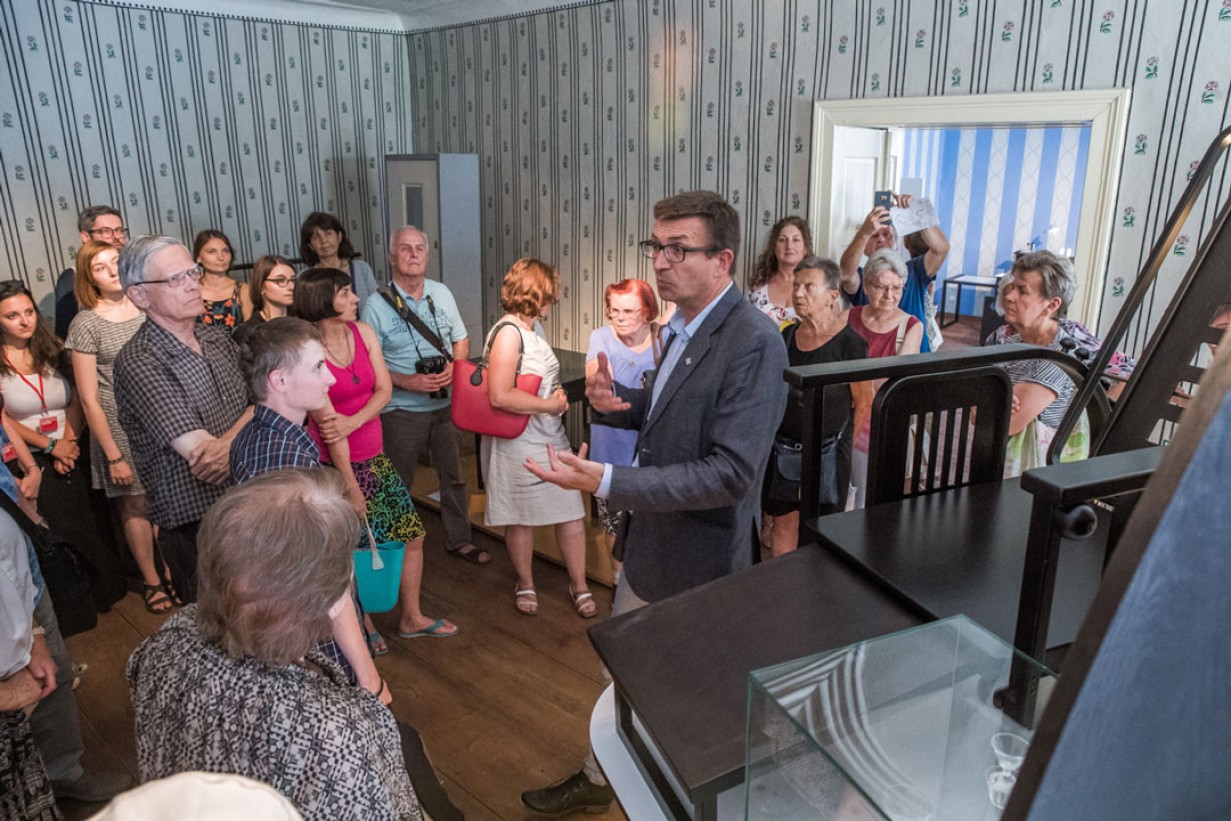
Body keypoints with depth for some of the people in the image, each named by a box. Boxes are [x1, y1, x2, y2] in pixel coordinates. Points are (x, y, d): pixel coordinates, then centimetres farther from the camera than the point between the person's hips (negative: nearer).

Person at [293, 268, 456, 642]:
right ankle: (362, 624, 33)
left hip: (374, 455, 6)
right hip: (334, 462, -6)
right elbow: (327, 422, -19)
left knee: (411, 534, 10)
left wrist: (353, 421, -21)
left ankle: (411, 618, 29)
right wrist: (351, 486, -17)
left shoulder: (363, 332, 0)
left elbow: (383, 389, -2)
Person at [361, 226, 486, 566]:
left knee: (454, 476, 13)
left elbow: (461, 341, 10)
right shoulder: (377, 305, -10)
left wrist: (453, 367, -10)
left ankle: (459, 539, 29)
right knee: (398, 485, 10)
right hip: (402, 411, -4)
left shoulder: (441, 293, 3)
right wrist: (408, 382, -21)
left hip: (445, 404, 4)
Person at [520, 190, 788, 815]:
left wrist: (608, 481, -34)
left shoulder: (754, 343, -25)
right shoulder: (683, 327, 2)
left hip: (697, 561, -8)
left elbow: (731, 472, -30)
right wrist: (613, 400, -6)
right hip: (650, 547, 8)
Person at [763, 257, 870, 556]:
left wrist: (844, 445, 0)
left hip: (827, 451, -5)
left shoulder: (849, 343, -13)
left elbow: (864, 403, -7)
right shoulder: (787, 336, 3)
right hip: (783, 448, 5)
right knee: (782, 523, 13)